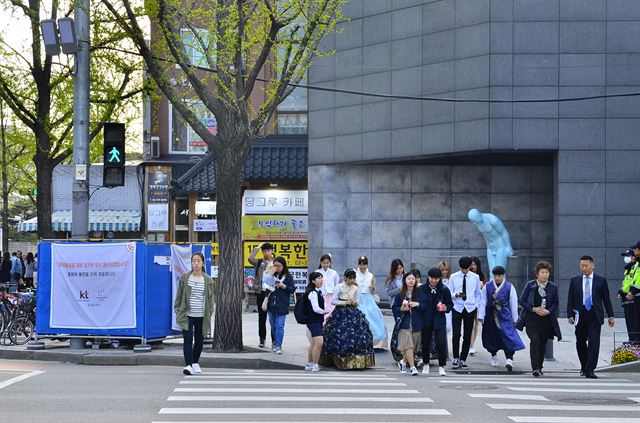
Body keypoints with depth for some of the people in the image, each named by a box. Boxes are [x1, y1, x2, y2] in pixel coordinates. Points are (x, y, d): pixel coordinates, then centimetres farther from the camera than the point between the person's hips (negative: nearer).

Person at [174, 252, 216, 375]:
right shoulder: (185, 277, 1)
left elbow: (211, 298, 9)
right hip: (187, 315, -2)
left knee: (199, 340, 11)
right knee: (187, 340, -11)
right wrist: (178, 311, 1)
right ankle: (188, 365, -15)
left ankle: (195, 362, 29)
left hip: (202, 316, 2)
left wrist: (209, 313, 2)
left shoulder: (208, 280, 4)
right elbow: (179, 295, 5)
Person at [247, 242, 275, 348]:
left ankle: (274, 340, 4)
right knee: (262, 317, 8)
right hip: (261, 292, 1)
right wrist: (258, 247, -4)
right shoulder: (259, 262, 7)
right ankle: (262, 339, 16)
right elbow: (250, 258, -12)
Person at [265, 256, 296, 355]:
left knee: (279, 325, -8)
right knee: (273, 325, 13)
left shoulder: (288, 277, -2)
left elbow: (292, 290, 0)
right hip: (271, 304, 4)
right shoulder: (272, 275, 5)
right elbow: (265, 285, -1)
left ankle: (278, 346, -7)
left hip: (282, 306, -4)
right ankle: (276, 343, 26)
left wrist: (284, 286, -16)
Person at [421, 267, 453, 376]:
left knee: (441, 343, -11)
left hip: (439, 320, -1)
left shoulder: (444, 290, -2)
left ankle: (441, 366, -1)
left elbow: (451, 305, 5)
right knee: (425, 343, 9)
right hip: (426, 321, 1)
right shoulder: (422, 289, -1)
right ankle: (426, 364, 29)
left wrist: (446, 308, -15)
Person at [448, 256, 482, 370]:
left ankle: (463, 359, 13)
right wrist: (456, 295, -19)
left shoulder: (475, 277, 5)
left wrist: (476, 306, 2)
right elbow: (449, 293, 2)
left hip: (470, 309, 1)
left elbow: (478, 294, 13)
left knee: (467, 336, 4)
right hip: (457, 308, -1)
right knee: (456, 334, -10)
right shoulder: (453, 277, 2)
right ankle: (456, 358, 5)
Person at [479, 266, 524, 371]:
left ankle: (509, 359, -21)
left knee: (508, 336, -14)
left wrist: (515, 319, 5)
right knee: (491, 337, 13)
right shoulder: (487, 287, 1)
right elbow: (483, 302, 2)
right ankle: (494, 356, 34)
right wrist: (481, 317, -3)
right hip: (491, 317, 2)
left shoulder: (509, 287, -1)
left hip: (505, 317, -2)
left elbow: (513, 303, 4)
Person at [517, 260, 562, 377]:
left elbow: (556, 303, 9)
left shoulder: (553, 287, 4)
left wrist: (548, 311, -10)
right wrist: (533, 309, -13)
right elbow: (522, 301, 1)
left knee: (543, 343, 7)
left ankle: (539, 367, 22)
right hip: (532, 318, -3)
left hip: (546, 319, 3)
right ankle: (535, 368, -17)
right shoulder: (530, 285, -2)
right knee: (535, 340, -18)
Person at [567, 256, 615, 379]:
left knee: (594, 342, -10)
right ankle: (584, 366, 29)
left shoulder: (601, 280, 3)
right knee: (580, 343, 9)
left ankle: (589, 370, -12)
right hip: (580, 316, 2)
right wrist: (570, 315, -2)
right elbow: (570, 299, 7)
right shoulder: (574, 281, 7)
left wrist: (610, 316, 4)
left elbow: (606, 299, 6)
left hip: (595, 316, -2)